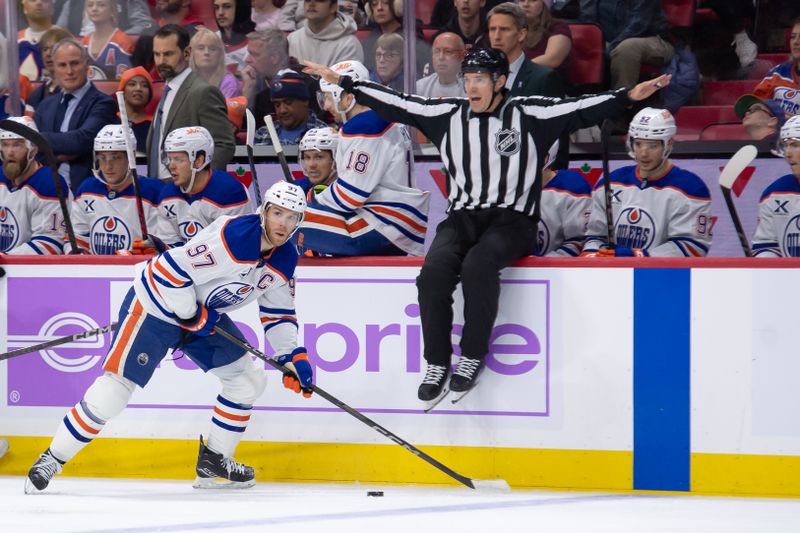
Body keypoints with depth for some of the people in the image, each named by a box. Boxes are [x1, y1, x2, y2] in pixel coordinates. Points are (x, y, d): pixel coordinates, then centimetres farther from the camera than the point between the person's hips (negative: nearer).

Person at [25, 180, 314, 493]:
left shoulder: (285, 259, -3)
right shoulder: (232, 236, -30)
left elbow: (279, 313, 11)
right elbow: (169, 270, -31)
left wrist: (293, 356, 0)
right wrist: (193, 315, -22)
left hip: (206, 312, 9)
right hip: (158, 305, -9)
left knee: (249, 379, 6)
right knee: (116, 387, -13)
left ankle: (214, 462, 17)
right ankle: (52, 459, -3)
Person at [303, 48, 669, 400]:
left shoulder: (529, 116, -1)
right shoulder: (446, 116, 10)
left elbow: (583, 109, -8)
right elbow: (394, 103, 13)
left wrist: (630, 96, -21)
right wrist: (344, 83, 11)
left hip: (512, 221, -3)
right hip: (462, 218, 4)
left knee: (477, 266, -33)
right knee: (434, 272, -25)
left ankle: (473, 356, -17)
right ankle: (437, 363, -13)